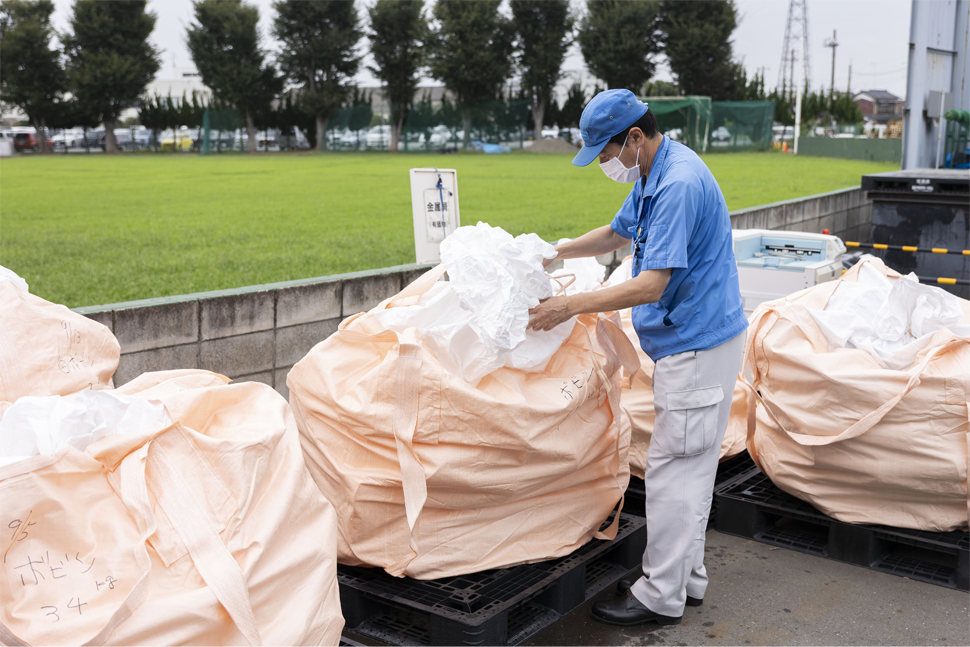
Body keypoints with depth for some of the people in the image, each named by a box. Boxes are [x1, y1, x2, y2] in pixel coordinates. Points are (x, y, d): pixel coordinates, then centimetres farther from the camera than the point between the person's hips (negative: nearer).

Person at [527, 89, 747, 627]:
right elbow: (617, 234, 26)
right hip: (689, 340, 11)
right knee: (689, 466, 16)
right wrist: (551, 253, 16)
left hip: (697, 345, -11)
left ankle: (661, 596, 8)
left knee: (674, 467, -3)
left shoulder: (679, 184, -23)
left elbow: (652, 285, -27)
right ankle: (687, 577, 28)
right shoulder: (652, 177, 10)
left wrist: (571, 306, -24)